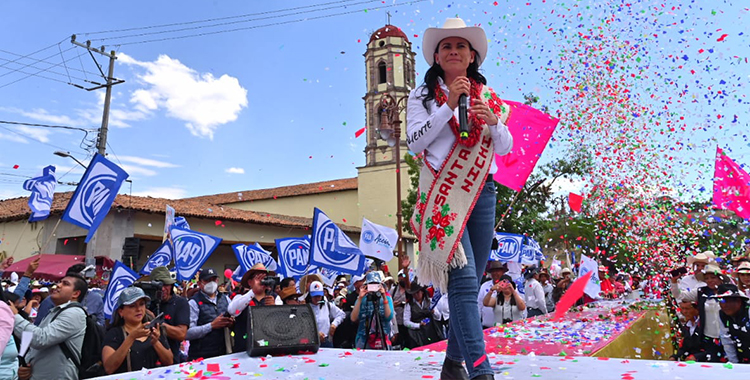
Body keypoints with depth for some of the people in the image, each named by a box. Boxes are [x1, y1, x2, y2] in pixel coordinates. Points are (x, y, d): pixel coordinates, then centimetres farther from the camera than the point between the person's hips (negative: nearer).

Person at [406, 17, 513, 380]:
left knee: (471, 280, 6)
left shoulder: (488, 97, 17)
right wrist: (448, 105, -10)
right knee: (464, 278, -16)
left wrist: (494, 122, -6)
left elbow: (505, 148, 14)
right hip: (443, 192, -4)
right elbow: (414, 142, -5)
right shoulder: (423, 95, 8)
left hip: (482, 190, 4)